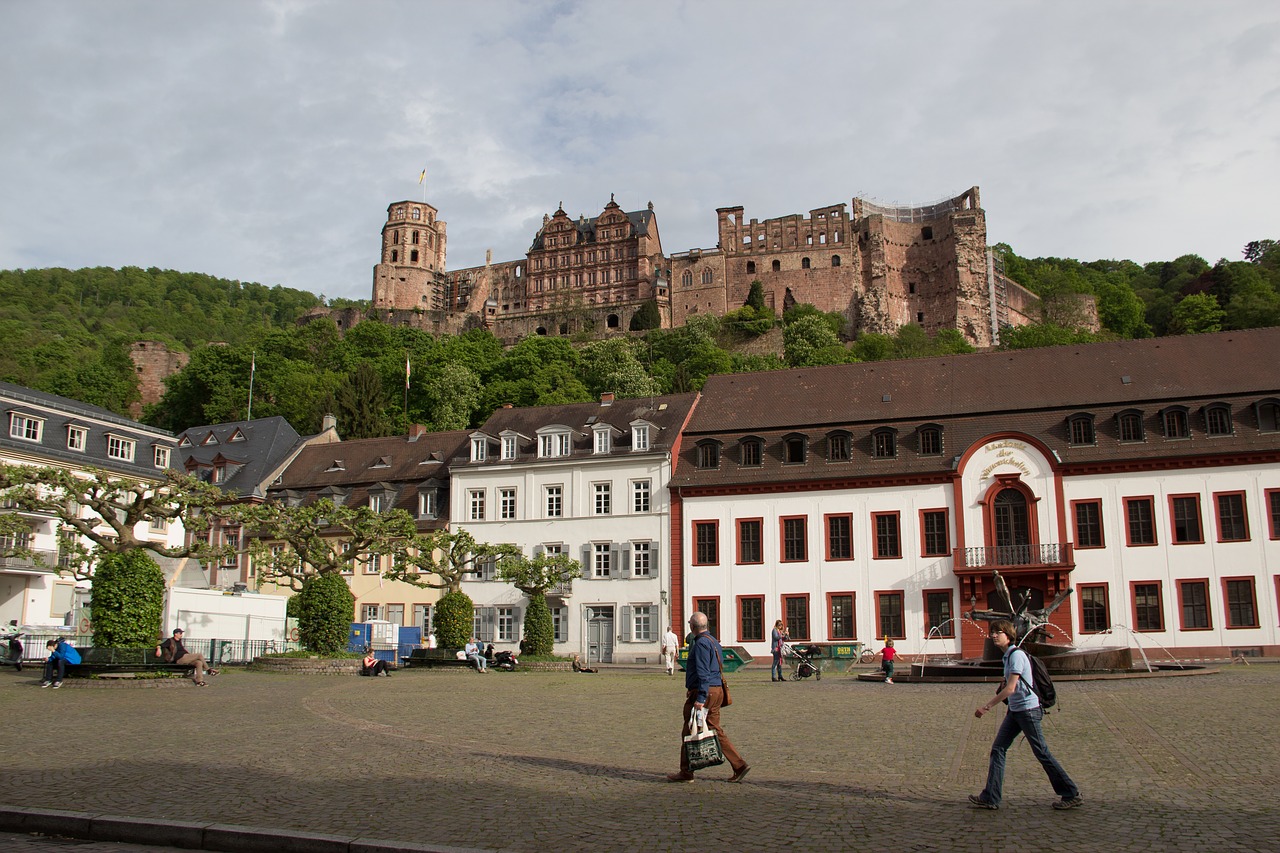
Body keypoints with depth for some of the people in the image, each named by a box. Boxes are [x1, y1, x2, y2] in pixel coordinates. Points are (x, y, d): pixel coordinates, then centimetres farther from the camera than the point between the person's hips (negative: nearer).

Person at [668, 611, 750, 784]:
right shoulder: (713, 641, 16)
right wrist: (692, 689, 28)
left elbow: (703, 673, -22)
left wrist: (700, 698, -25)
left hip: (705, 692, -10)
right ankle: (739, 766, 6)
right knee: (715, 730, 12)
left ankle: (686, 773, 9)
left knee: (690, 732, 1)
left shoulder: (701, 643, -15)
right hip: (716, 690, 10)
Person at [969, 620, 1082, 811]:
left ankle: (1072, 795, 13)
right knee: (997, 749, 4)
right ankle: (990, 798, 5)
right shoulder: (1008, 655, 12)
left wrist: (986, 707, -20)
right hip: (1015, 710, 10)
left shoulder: (1016, 655, -17)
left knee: (1042, 753, -1)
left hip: (1028, 709, -10)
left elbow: (1010, 689, -22)